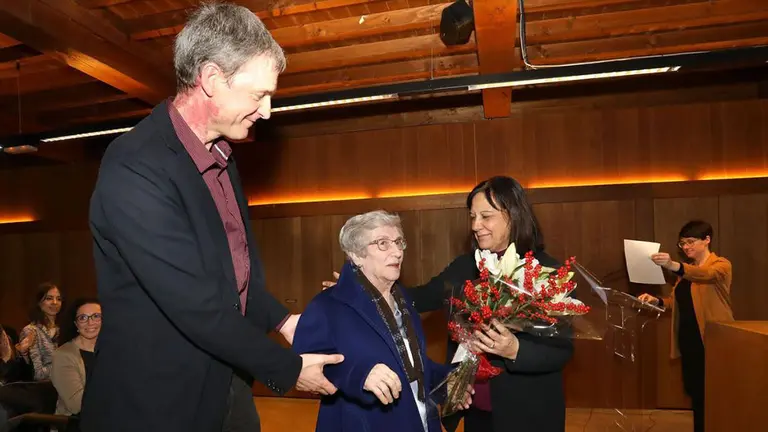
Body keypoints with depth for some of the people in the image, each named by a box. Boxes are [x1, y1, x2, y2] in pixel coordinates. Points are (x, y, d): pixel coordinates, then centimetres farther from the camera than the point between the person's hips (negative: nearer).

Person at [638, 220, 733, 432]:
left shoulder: (721, 265, -7)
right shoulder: (687, 270, 15)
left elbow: (707, 274, -31)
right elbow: (679, 301, 14)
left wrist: (674, 266, -50)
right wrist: (657, 301, -7)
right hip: (688, 339, 7)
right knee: (695, 390, 11)